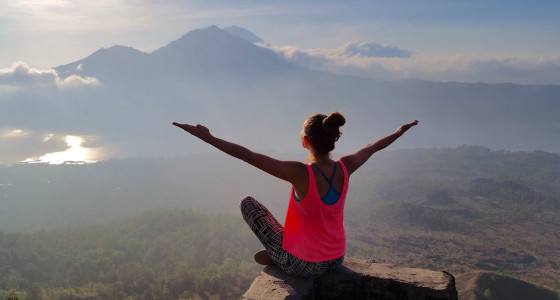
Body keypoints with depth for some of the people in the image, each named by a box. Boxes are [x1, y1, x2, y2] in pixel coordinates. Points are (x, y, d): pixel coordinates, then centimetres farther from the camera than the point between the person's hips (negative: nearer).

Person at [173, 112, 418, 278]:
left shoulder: (301, 173, -29)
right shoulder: (345, 168, -12)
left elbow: (249, 156, -32)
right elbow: (374, 146, 7)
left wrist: (209, 138, -28)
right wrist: (400, 131, 24)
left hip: (303, 265, -5)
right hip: (336, 261, 5)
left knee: (248, 203, 8)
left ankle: (276, 256, 19)